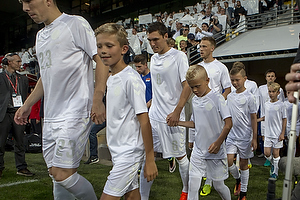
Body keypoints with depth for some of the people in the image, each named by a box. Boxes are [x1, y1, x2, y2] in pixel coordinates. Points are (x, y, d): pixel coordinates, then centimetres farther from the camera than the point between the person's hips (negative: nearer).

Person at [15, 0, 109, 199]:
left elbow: (102, 60, -10)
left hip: (74, 114, -8)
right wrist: (27, 105, 24)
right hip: (50, 117, 8)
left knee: (63, 174, -12)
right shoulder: (40, 35, 19)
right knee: (56, 173, 12)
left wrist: (97, 100, -19)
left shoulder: (75, 23, -7)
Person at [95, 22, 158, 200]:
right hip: (117, 151, 8)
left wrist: (150, 160, -18)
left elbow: (144, 120, -19)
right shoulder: (110, 79, 9)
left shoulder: (131, 79, -18)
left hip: (130, 152, -8)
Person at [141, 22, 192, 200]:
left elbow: (187, 86, -13)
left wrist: (177, 111, -20)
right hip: (154, 116, 6)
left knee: (180, 156, 9)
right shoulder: (154, 58, 12)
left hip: (173, 117, -6)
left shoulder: (179, 56, -8)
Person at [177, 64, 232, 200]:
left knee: (219, 186, 10)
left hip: (215, 151, -4)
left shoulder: (217, 98, -12)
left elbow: (228, 123, -15)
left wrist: (218, 142, -24)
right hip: (198, 151, 5)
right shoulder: (194, 100, 6)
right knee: (192, 187, -1)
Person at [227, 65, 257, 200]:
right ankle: (238, 179, 24)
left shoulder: (249, 97, -9)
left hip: (245, 136, -3)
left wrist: (254, 138, -7)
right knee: (228, 161, -7)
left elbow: (254, 118, -6)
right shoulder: (229, 96, 5)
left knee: (243, 163, 7)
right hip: (231, 135, 4)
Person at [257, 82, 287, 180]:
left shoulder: (281, 105, -8)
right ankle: (273, 164, 32)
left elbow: (284, 120, -4)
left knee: (275, 153, 3)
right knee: (267, 153, 2)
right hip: (268, 133, 4)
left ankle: (275, 172, 17)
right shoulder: (266, 104, 6)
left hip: (277, 134, -4)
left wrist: (282, 133, -8)